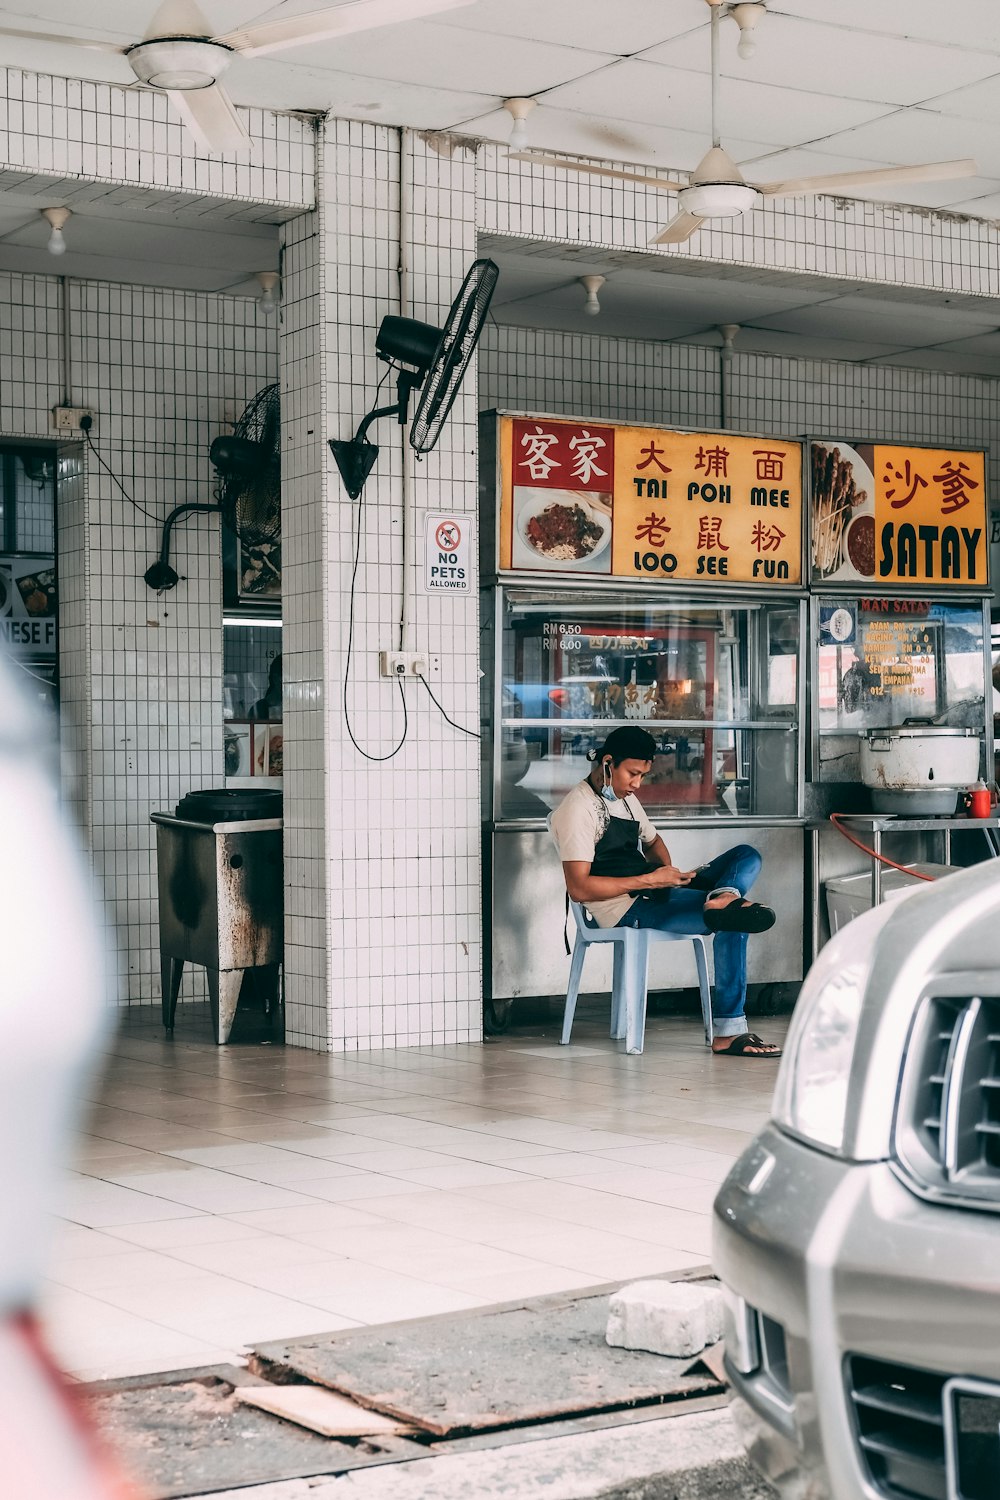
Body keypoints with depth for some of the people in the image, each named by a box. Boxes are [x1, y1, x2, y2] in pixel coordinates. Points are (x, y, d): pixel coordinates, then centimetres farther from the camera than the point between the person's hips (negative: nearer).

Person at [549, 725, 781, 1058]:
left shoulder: (626, 799, 19)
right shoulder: (577, 809, -11)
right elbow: (579, 888, -19)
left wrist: (667, 868, 8)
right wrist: (648, 881, -19)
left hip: (651, 892, 10)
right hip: (624, 910, -10)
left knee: (747, 856, -2)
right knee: (731, 924, -23)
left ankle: (723, 898, -36)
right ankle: (729, 1033, -24)